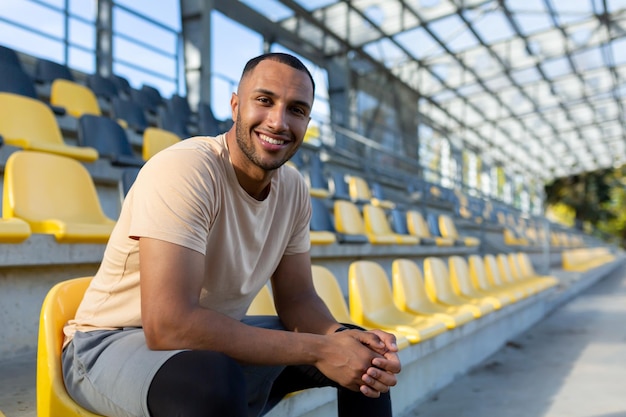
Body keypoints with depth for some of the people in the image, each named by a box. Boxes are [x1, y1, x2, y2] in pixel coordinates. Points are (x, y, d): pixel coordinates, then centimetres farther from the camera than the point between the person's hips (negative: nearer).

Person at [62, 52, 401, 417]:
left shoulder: (294, 190, -3)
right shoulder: (182, 169, -26)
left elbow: (297, 298, 2)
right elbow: (168, 325, -33)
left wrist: (343, 337, -21)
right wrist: (316, 350, -28)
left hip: (215, 337, 7)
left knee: (366, 354, 3)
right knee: (214, 380, -39)